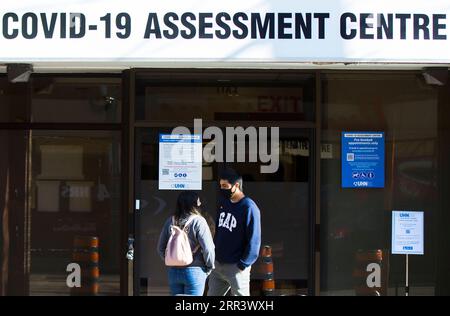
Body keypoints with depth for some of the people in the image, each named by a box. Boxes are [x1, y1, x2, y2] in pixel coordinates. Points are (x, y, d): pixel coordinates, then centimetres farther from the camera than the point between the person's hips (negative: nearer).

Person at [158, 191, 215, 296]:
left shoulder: (170, 221, 3)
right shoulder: (198, 221, -12)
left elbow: (161, 247, 8)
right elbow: (207, 248, -15)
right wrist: (210, 267, 1)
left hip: (173, 271, 5)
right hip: (194, 271, -5)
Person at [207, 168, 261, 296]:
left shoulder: (249, 208, -15)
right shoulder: (223, 203, 9)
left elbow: (254, 241, -16)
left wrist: (243, 265, -18)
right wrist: (213, 254, 11)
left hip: (236, 267, -8)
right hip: (218, 265, 8)